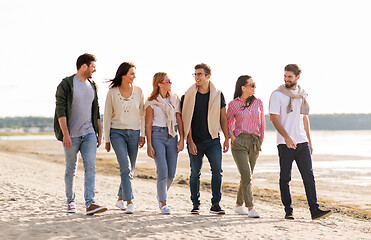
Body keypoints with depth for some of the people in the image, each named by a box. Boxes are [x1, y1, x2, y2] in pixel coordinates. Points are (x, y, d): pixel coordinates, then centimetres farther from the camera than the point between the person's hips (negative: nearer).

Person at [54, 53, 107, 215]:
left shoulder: (92, 86, 12)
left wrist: (99, 132, 16)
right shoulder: (66, 85, -7)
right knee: (71, 169, 7)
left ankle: (90, 203, -16)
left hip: (89, 133, 4)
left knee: (90, 167, -9)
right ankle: (70, 201, 22)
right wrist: (65, 134, -20)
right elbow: (60, 110, -13)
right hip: (71, 135, -4)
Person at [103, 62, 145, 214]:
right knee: (125, 166, -18)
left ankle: (120, 199, 26)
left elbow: (142, 114, 9)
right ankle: (129, 202, -19)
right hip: (117, 132, -3)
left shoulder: (138, 91, 4)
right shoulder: (112, 92, -2)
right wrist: (107, 139, 1)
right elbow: (107, 116, 2)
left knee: (130, 170, 7)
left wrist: (142, 135, 1)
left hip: (134, 133, 3)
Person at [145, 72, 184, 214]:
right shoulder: (151, 102, 0)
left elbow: (179, 120, 10)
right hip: (157, 135, -4)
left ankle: (161, 196, 29)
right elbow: (148, 124, -1)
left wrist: (181, 139, 2)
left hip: (172, 136, 4)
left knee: (171, 173, 3)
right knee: (162, 171, -11)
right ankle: (163, 203, -3)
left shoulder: (175, 99, 11)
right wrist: (149, 145, -7)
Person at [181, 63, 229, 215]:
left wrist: (227, 138, 4)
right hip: (195, 141, -1)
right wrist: (190, 142, -8)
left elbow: (223, 118, 9)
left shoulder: (217, 95, 5)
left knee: (217, 170, -11)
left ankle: (215, 204, -4)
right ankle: (195, 204, 16)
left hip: (213, 140, 1)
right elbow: (186, 121, -1)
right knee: (195, 173, 4)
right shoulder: (188, 96, 1)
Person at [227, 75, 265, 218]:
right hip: (239, 142, -4)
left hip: (255, 143, 4)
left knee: (247, 176, 9)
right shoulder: (233, 104, 0)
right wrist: (231, 138, -5)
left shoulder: (258, 103, 10)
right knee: (246, 175, -15)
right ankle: (251, 208, -16)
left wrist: (261, 138, 8)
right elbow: (228, 124, 10)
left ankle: (239, 205, 25)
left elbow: (262, 122, 18)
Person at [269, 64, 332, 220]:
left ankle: (314, 210, -3)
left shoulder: (302, 95, 14)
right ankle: (288, 211, 8)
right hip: (285, 143, -4)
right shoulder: (277, 95, -3)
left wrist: (309, 141, 19)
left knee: (309, 175, -2)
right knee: (285, 178, 1)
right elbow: (274, 118, -11)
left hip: (302, 142, 4)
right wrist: (286, 136, -24)